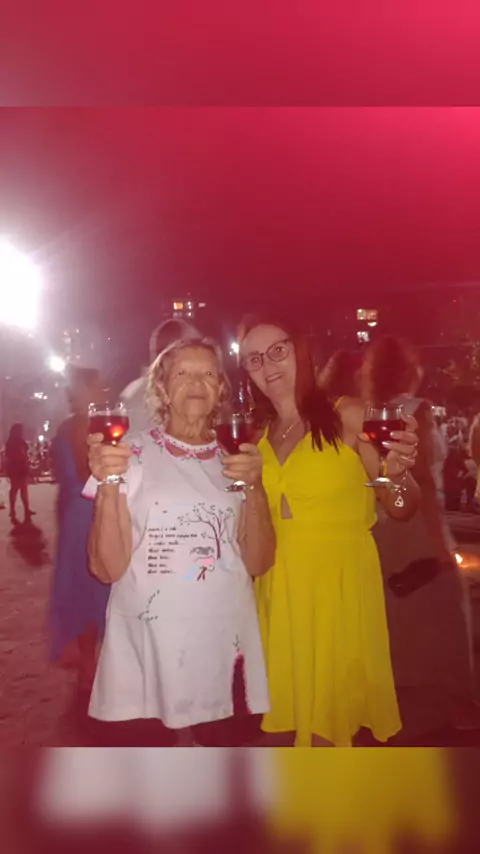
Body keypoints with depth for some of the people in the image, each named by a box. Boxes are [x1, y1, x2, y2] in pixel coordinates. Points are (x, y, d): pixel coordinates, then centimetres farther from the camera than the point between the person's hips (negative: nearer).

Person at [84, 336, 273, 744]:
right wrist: (108, 485, -21)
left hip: (226, 642, 3)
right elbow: (107, 569, -8)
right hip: (147, 646, -2)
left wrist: (255, 486, -13)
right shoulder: (131, 455, -4)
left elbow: (258, 563, 0)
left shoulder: (237, 458, 5)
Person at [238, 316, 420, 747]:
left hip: (340, 583, -4)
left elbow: (401, 509, -9)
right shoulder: (256, 435, 5)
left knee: (330, 717, 6)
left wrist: (398, 472, -28)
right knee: (279, 719, 13)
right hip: (279, 589, 4)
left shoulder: (348, 418, -9)